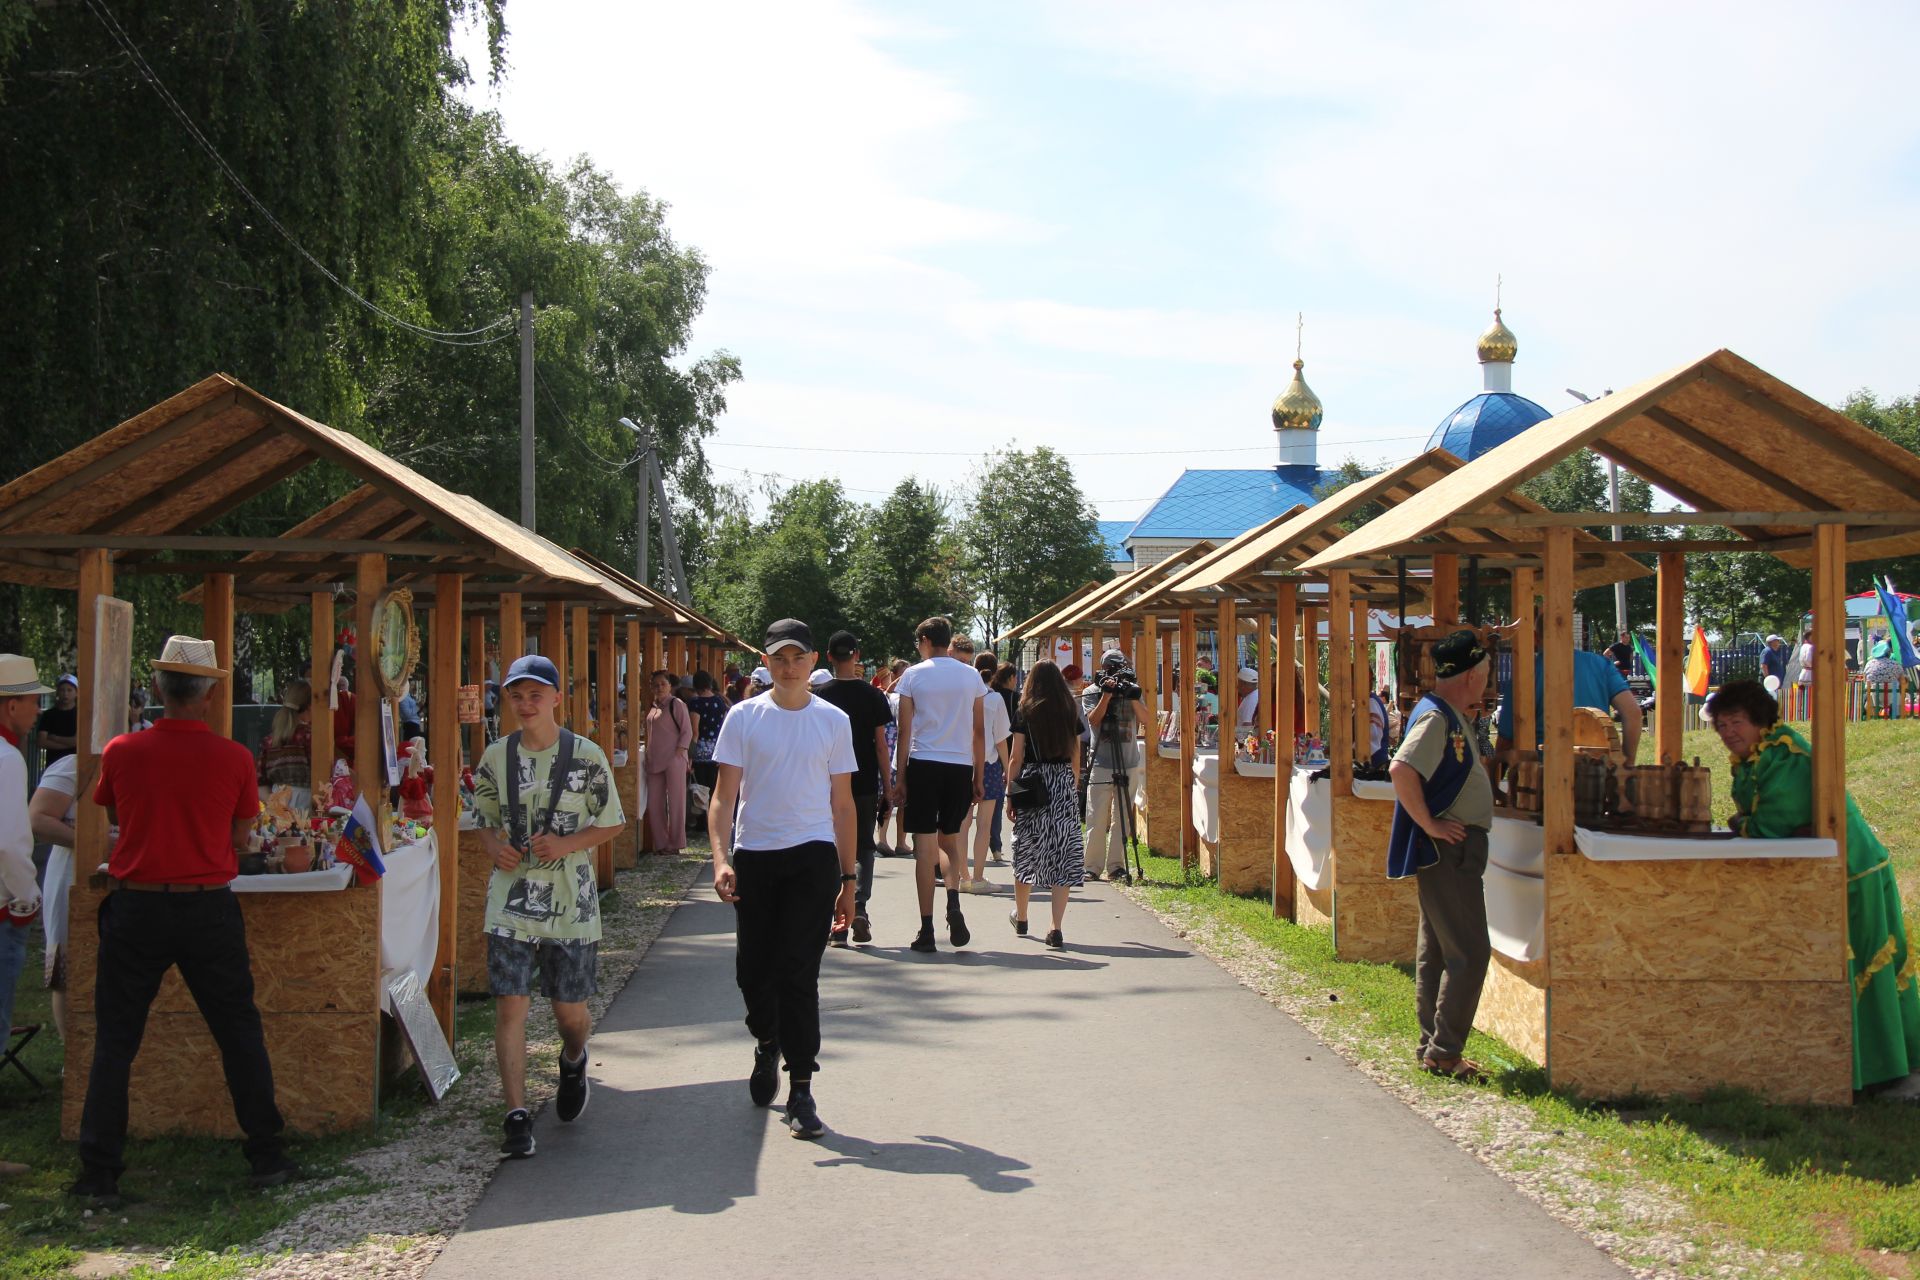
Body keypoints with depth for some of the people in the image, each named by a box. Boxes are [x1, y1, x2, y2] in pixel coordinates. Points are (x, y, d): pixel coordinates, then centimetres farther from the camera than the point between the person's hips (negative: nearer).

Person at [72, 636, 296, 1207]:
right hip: (209, 909, 0)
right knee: (240, 1035, 12)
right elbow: (239, 836, 5)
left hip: (137, 909, 0)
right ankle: (267, 1158, 17)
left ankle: (99, 1176, 9)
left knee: (114, 1043, 9)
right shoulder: (234, 758, -7)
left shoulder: (121, 751, -6)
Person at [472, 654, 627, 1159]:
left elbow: (613, 823, 3)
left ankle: (573, 1062, 43)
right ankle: (517, 1113, -2)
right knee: (510, 1003, -8)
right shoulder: (497, 756, 4)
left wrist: (567, 844, -13)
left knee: (570, 1005, 8)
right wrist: (494, 847, -6)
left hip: (570, 898, -1)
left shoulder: (586, 756, -4)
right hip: (512, 895, 1)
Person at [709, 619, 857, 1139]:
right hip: (754, 856, 1)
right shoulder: (744, 717, 4)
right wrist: (721, 858, -14)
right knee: (753, 970, 8)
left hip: (812, 857, -1)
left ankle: (801, 1090, 1)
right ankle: (767, 1043, 39)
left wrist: (849, 878, 8)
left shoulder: (833, 721, 6)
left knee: (798, 974, -6)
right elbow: (725, 795, 1)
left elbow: (842, 804, 10)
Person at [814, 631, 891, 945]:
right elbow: (881, 744, -3)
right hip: (865, 784, 0)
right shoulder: (873, 695, -4)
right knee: (864, 848, 14)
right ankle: (859, 903, -8)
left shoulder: (819, 696, -4)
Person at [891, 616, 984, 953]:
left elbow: (905, 732, -3)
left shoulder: (913, 675, -1)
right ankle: (953, 899, -10)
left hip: (923, 764, -2)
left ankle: (927, 930, 0)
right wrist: (979, 777, 14)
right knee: (949, 840, 17)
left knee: (924, 847, 1)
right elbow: (979, 732, 7)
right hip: (961, 766, 3)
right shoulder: (971, 676, 7)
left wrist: (900, 778, 2)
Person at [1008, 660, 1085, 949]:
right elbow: (1076, 757, 10)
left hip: (1032, 781, -1)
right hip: (1064, 785, 2)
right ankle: (1056, 928, -7)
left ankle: (1021, 917, 30)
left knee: (1026, 850, 13)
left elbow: (1016, 758, -3)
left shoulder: (1026, 712, -2)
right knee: (1063, 853, -1)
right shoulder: (1071, 713, 6)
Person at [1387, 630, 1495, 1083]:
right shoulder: (1435, 718, -17)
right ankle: (1443, 1052, -6)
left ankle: (1433, 1047, 19)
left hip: (1457, 849, 10)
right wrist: (1429, 824, -23)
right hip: (1446, 848, -10)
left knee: (1437, 952, 13)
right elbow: (1401, 769, -29)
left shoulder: (1455, 719, 15)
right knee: (1470, 952, -9)